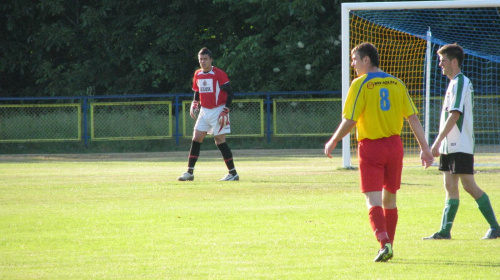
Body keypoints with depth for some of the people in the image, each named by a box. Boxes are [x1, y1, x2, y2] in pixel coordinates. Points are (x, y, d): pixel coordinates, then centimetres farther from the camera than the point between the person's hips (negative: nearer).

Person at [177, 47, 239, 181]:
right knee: (196, 140, 0)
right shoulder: (198, 75, 8)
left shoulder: (219, 74, -11)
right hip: (204, 111, 6)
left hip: (218, 111, -6)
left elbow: (230, 93, -11)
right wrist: (194, 105, 5)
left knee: (220, 141, -7)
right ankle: (189, 172, 4)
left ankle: (233, 173, -1)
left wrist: (225, 111, -17)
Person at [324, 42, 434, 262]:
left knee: (373, 200, -7)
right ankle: (388, 245, 23)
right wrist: (424, 148, 6)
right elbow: (413, 117, 4)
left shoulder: (360, 85, -8)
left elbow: (349, 121, -12)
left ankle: (384, 243, -25)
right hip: (394, 145, 5)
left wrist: (333, 142, 2)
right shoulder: (396, 83, 7)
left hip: (370, 147, -5)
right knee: (389, 198, 17)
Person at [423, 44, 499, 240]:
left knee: (469, 185, -8)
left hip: (460, 146, -10)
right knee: (450, 187, 7)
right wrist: (439, 144, 22)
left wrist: (437, 141, -22)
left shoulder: (460, 83, -13)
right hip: (450, 146, 10)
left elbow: (454, 115, -21)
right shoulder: (455, 83, 17)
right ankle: (445, 231, 6)